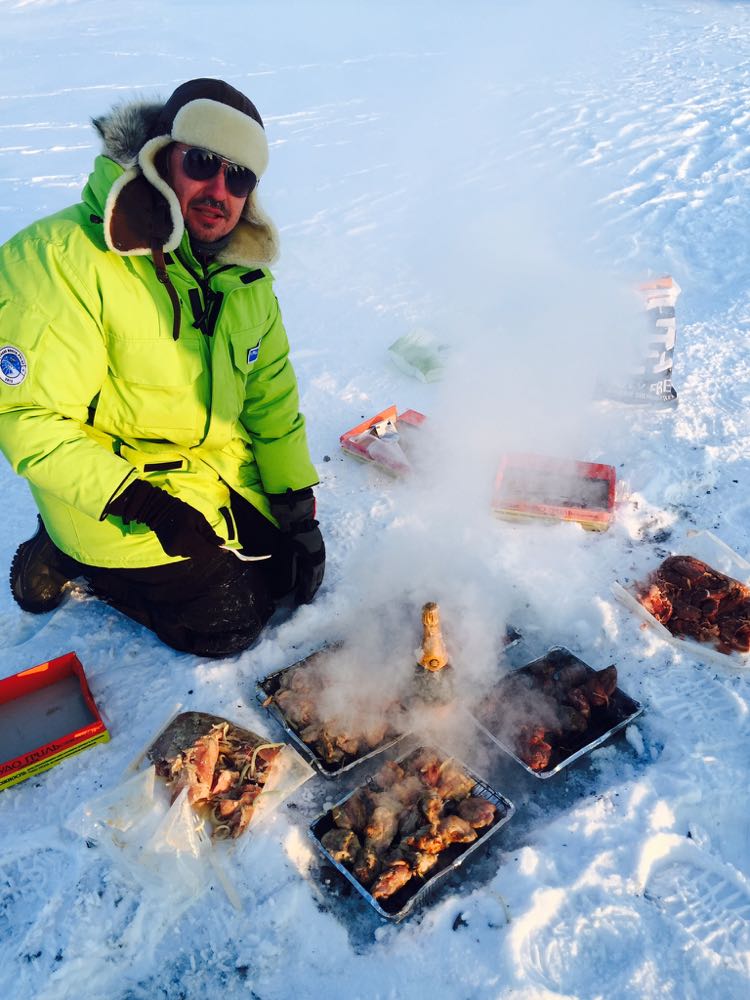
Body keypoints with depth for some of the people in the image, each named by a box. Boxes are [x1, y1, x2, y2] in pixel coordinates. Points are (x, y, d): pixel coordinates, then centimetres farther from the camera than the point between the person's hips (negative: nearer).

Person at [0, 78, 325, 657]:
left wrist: (299, 503, -4)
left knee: (297, 579, 13)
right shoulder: (60, 258, -23)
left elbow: (272, 399, 4)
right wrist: (139, 502, -28)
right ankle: (64, 558, 13)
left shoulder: (246, 273, 0)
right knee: (227, 623, -5)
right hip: (118, 499, -7)